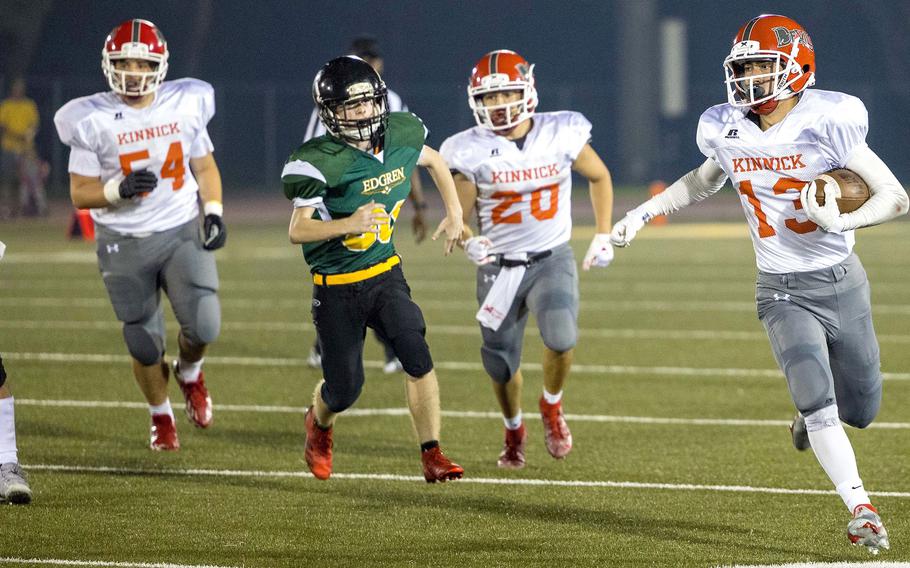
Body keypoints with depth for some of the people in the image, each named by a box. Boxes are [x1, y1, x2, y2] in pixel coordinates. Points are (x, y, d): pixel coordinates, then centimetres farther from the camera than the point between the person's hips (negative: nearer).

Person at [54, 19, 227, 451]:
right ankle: (161, 416, 32)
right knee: (145, 346, 3)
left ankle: (189, 372, 22)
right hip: (124, 244, -1)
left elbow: (204, 167, 11)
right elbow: (80, 193, -5)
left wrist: (214, 213, -4)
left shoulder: (184, 105, -2)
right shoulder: (91, 120, -9)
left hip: (182, 233, 1)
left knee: (203, 326, -14)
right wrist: (120, 189, -24)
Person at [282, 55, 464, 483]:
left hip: (386, 275, 4)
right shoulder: (323, 163, -21)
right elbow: (297, 230, -25)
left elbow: (434, 161, 20)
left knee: (417, 355, -18)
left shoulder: (399, 137, -4)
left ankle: (432, 456, -10)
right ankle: (319, 424, 41)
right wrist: (349, 224, -40)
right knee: (344, 389, 4)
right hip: (337, 288, -4)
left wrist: (454, 213, 14)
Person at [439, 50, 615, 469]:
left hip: (552, 260, -1)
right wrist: (469, 242, -25)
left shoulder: (561, 134, -8)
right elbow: (457, 218, -3)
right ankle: (514, 431, 39)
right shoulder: (470, 152, -10)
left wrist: (603, 236, 4)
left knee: (560, 337, -26)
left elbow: (599, 177, 10)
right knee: (502, 365, 8)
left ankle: (552, 406, 5)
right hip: (499, 266, 1)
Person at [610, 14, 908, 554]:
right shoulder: (726, 130, -2)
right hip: (784, 292, 1)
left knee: (860, 411, 11)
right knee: (818, 403, -19)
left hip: (841, 284, -1)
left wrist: (843, 221, -27)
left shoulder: (827, 124, -16)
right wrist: (644, 212, 14)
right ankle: (862, 510, -13)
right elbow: (705, 180, 22)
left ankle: (812, 419, 45)